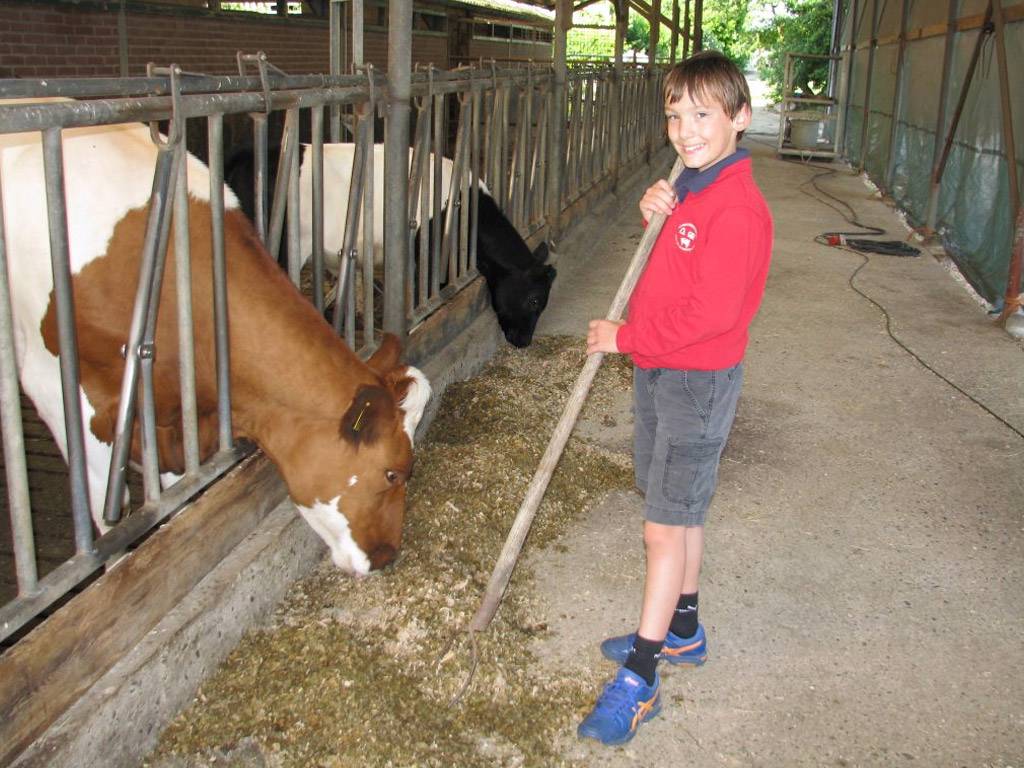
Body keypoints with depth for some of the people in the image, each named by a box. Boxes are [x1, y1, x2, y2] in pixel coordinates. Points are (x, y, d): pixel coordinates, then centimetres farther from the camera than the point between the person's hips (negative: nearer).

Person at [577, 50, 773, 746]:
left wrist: (624, 337, -15)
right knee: (683, 511, 20)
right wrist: (653, 214, -1)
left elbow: (709, 314, -26)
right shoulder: (690, 186, 9)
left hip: (698, 381, -9)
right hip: (659, 370, 9)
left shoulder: (736, 208, -22)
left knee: (665, 527, -5)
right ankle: (682, 630, 36)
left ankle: (639, 682, 4)